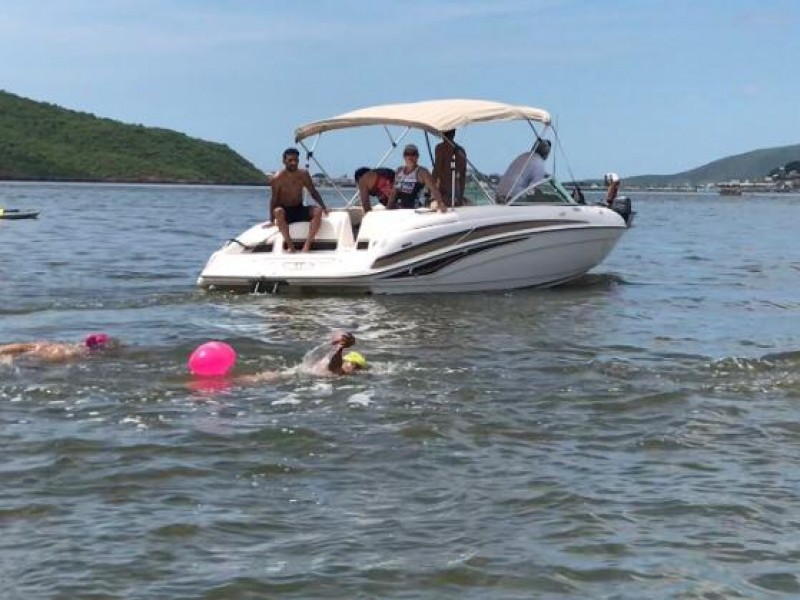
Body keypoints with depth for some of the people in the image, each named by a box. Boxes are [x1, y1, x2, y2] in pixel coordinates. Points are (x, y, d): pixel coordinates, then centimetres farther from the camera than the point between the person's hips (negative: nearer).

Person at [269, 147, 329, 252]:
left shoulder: (303, 174, -2)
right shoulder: (277, 178, -13)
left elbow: (313, 192, 5)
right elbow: (274, 199, -12)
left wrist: (323, 206, -8)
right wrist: (271, 220, -19)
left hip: (300, 210, 4)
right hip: (285, 212, -4)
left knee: (318, 210, -24)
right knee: (278, 211, -38)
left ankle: (307, 245, -31)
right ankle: (290, 245, -35)